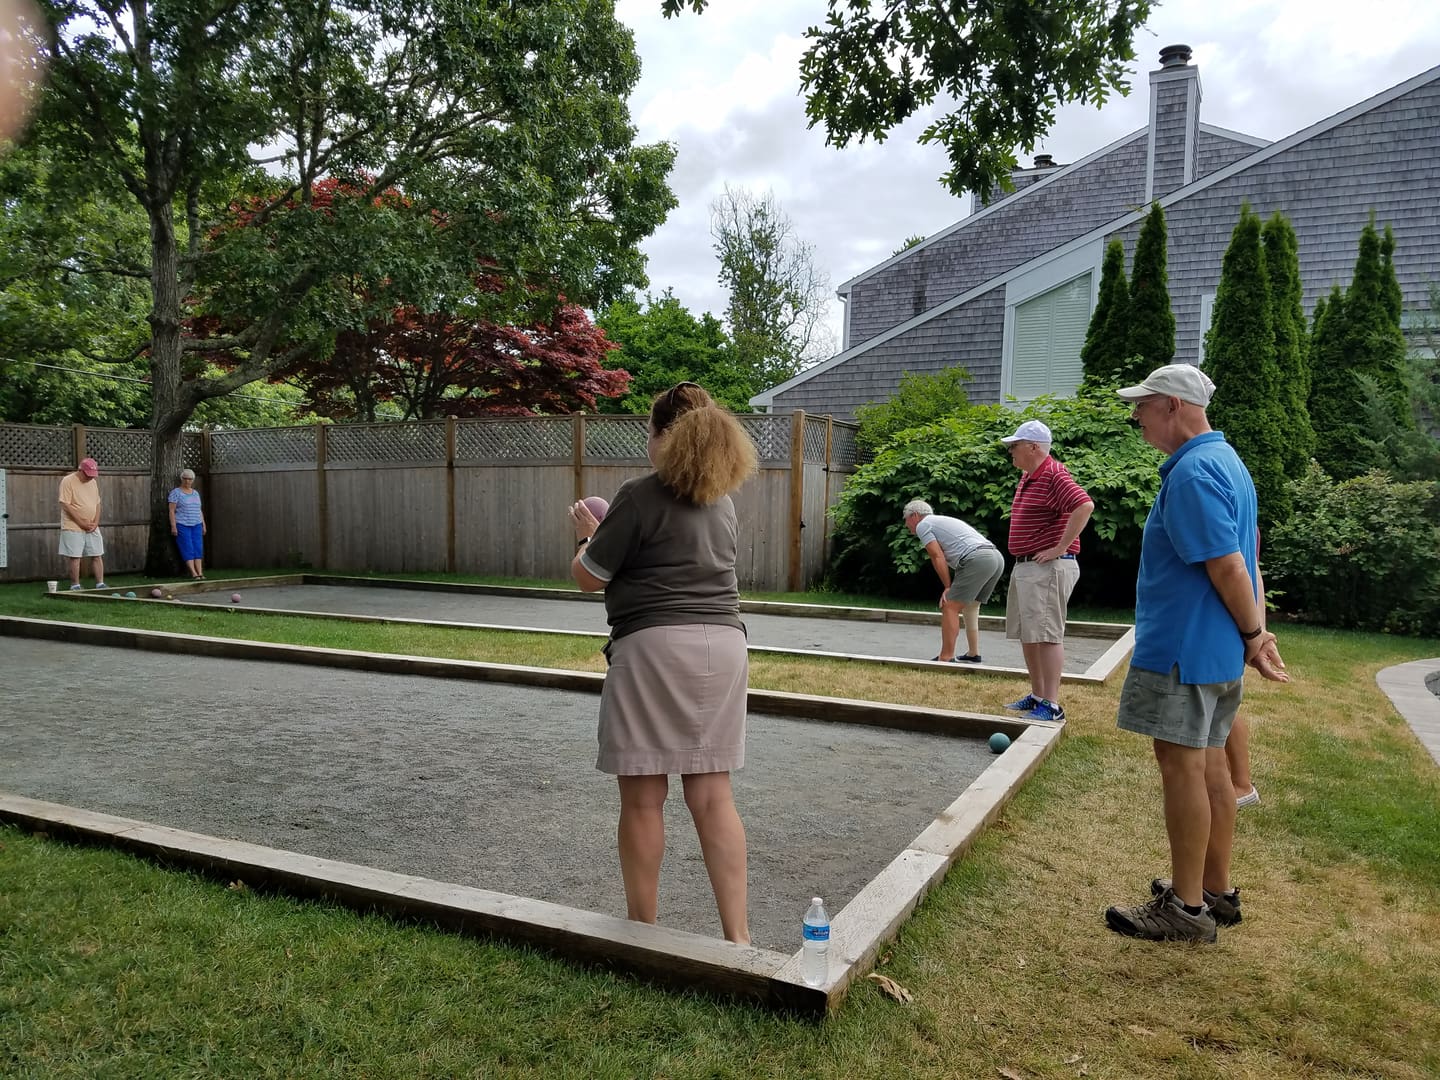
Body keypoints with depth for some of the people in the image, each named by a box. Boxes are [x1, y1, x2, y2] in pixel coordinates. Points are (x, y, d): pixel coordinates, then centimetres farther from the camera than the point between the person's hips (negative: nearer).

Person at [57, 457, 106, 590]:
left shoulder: (93, 482, 9)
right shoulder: (68, 481, -11)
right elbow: (65, 505, -16)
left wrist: (95, 522, -1)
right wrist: (82, 523, -17)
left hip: (92, 528, 6)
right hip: (73, 527, -6)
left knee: (97, 556, 4)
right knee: (74, 557, -2)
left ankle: (100, 584, 9)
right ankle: (75, 586, 5)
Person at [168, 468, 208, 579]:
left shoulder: (196, 493, 15)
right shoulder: (176, 492, -2)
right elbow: (172, 510, -6)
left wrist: (203, 525, 13)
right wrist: (173, 526, -13)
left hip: (196, 525, 5)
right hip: (182, 525, -5)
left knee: (198, 549, -3)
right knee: (188, 549, -9)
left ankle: (200, 573, -7)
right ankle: (194, 573, -13)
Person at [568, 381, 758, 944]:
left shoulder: (641, 496, -8)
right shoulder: (722, 501, 15)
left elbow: (588, 577, -3)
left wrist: (590, 537, 18)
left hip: (655, 647, -7)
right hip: (724, 646, 7)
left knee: (642, 797, 6)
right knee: (713, 794, 9)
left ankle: (643, 929, 19)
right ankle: (737, 935, 10)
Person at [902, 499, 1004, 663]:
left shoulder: (923, 525, 7)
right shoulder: (943, 521, 34)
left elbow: (938, 557, -1)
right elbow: (950, 558, 29)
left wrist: (948, 588, 4)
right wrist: (952, 589, 22)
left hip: (977, 559, -9)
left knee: (950, 607, -4)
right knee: (969, 606, 22)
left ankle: (946, 658, -5)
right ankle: (973, 655, 25)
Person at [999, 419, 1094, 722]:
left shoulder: (1054, 476, -15)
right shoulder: (1027, 477, 16)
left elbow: (1085, 506, -29)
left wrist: (1061, 548, -25)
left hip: (1048, 568, -10)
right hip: (1024, 566, 10)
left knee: (1046, 635, -9)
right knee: (1027, 635, 13)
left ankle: (1051, 705, -5)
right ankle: (1037, 695, 23)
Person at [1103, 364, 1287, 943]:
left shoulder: (1192, 473, -18)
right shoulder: (1226, 461, 15)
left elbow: (1228, 567, -21)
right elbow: (1245, 560, 15)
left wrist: (1252, 638, -9)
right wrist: (1257, 633, 12)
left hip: (1183, 649, -10)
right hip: (1217, 650, 10)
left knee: (1181, 765, -2)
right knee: (1209, 765, 16)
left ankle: (1187, 908, 7)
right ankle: (1217, 891, 27)